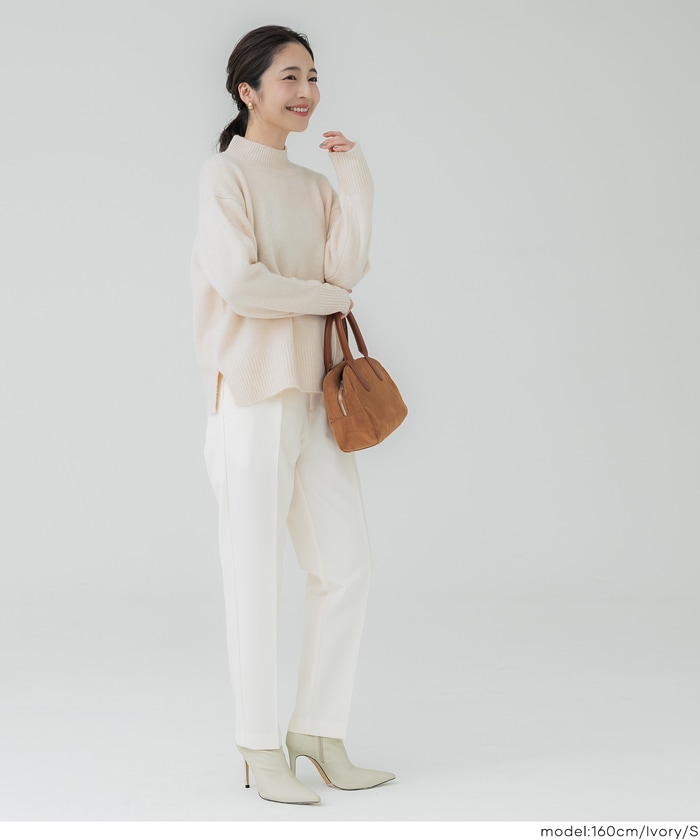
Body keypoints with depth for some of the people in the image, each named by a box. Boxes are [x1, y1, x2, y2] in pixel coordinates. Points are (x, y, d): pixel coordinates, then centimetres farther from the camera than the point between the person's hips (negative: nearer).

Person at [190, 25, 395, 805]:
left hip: (313, 395, 7)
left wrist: (354, 175, -1)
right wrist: (326, 296, -5)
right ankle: (261, 750, 10)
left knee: (345, 566, 6)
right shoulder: (225, 174, -4)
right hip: (250, 396, -7)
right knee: (254, 575, -1)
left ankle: (319, 732, 18)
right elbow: (238, 282, -16)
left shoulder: (313, 185, 16)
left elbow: (347, 266, -1)